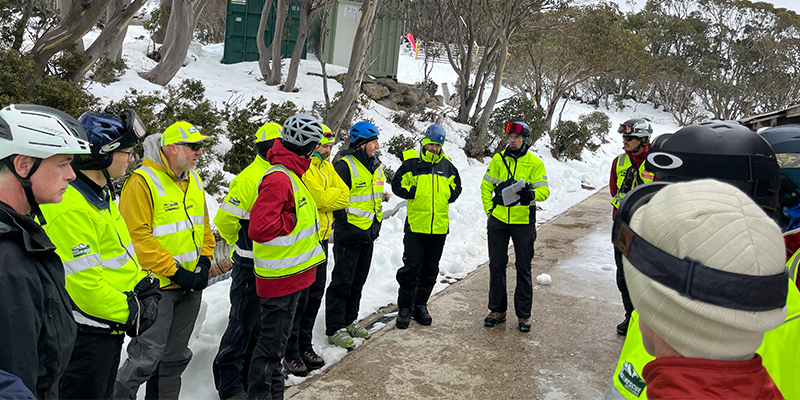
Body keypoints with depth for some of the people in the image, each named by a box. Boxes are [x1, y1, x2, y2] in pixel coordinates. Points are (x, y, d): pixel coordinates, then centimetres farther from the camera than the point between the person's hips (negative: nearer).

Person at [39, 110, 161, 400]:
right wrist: (131, 314, -19)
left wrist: (145, 285, 1)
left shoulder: (101, 194, 8)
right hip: (87, 337, -10)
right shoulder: (69, 208, -26)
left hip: (110, 327, 10)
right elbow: (84, 284, -27)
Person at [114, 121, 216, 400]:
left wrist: (204, 262, 4)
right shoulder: (142, 182, -14)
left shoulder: (193, 180, 10)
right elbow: (137, 238, -19)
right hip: (158, 286, -7)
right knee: (148, 357, -3)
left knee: (175, 356, 17)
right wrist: (175, 272, -18)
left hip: (191, 286, 7)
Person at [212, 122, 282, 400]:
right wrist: (242, 244, -1)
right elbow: (225, 218, -17)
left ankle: (250, 375, 34)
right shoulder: (249, 178, -19)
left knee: (263, 323, 18)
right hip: (251, 267, -8)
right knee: (243, 323, 3)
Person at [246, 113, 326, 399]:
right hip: (281, 278, -11)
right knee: (271, 344, 1)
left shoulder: (289, 174, 12)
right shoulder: (279, 178, -21)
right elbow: (259, 228, -28)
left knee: (276, 339, 22)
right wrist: (292, 220, -18)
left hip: (288, 276, 11)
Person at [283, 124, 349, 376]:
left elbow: (344, 196, 5)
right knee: (299, 298, -2)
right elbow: (319, 199, -23)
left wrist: (327, 196, -9)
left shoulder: (326, 167, 13)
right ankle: (290, 353, 11)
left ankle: (304, 346, 28)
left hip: (320, 239, 9)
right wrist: (333, 195, -6)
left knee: (315, 295, 15)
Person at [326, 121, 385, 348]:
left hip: (368, 235, 8)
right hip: (349, 235, -8)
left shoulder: (376, 167, 12)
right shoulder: (345, 165, -14)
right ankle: (334, 329, 6)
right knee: (342, 282, -2)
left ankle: (348, 321, 28)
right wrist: (344, 224, -15)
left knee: (358, 281, 16)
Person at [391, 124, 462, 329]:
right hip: (415, 225, -4)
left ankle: (420, 305, 24)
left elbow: (456, 186, 21)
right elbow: (397, 184, 1)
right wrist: (413, 193, -10)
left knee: (430, 268, 11)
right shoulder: (412, 163, -1)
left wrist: (449, 196, 4)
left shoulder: (447, 166, 9)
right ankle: (405, 307, 8)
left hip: (439, 226, 4)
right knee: (411, 267, -4)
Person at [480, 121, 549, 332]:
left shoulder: (535, 163, -3)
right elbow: (486, 186, 12)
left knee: (523, 268, 5)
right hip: (498, 220, 3)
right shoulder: (498, 159, 5)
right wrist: (489, 209, 2)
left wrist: (531, 194, -26)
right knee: (496, 265, 8)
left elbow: (544, 190, -5)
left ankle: (524, 314, 16)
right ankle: (497, 310, 21)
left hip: (523, 222, -3)